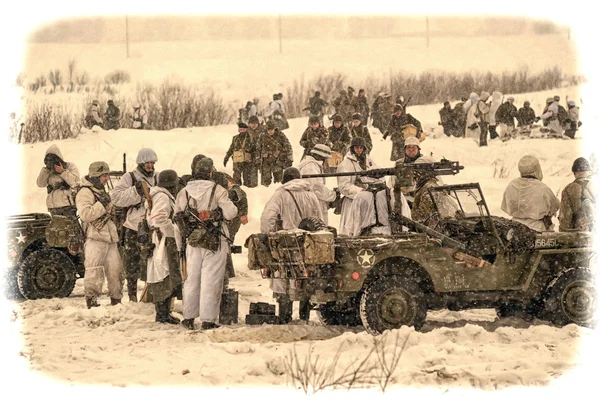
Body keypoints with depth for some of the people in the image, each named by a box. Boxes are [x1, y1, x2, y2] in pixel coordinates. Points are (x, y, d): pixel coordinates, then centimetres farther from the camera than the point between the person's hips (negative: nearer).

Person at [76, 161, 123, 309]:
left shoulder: (102, 192, 22)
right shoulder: (85, 192, -9)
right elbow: (85, 214, -24)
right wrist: (102, 204, -20)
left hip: (110, 237, 9)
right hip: (95, 238, -9)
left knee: (115, 269, 10)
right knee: (94, 272, -9)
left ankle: (116, 300, 19)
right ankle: (91, 301, -4)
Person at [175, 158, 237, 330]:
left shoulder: (183, 193, 3)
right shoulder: (217, 191, -12)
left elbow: (178, 217, 7)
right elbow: (230, 213, -14)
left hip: (193, 243, 4)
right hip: (215, 243, -4)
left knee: (192, 279, 14)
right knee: (211, 281, 0)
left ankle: (189, 318, 18)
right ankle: (208, 320, 0)